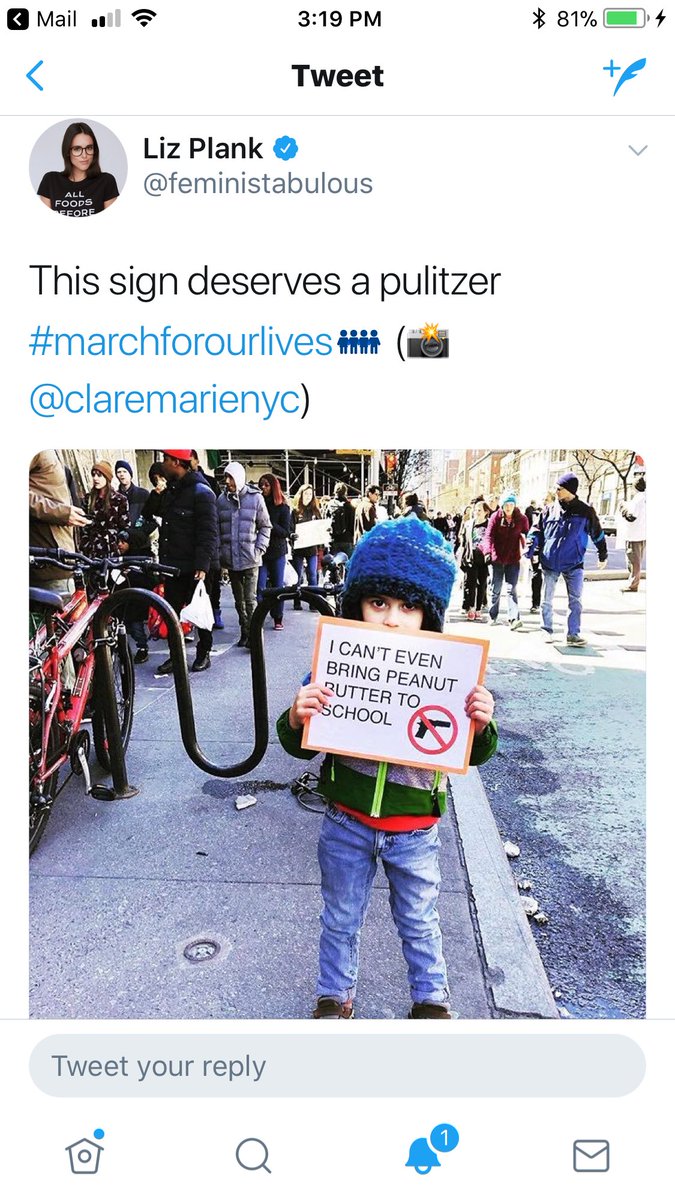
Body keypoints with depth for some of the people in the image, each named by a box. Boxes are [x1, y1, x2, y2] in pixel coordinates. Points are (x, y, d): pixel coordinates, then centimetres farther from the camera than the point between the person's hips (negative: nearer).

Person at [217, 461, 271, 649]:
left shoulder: (255, 498, -2)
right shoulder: (221, 499, 4)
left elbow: (265, 526, 4)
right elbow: (216, 528, 8)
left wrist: (259, 549, -5)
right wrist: (220, 552, 2)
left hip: (250, 558, -3)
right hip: (230, 559, 3)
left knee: (250, 599, -8)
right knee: (239, 600, 12)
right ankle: (244, 632, 23)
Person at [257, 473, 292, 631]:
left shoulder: (283, 507, -2)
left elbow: (286, 532, -6)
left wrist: (269, 523, -18)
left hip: (277, 552, 0)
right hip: (260, 551, 0)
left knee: (277, 587, 8)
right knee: (260, 587, -7)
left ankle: (278, 618, 19)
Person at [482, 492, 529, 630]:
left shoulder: (521, 518, 0)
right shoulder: (495, 517, -3)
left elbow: (525, 536, 1)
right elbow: (489, 535, -8)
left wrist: (526, 549, -16)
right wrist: (488, 551, -23)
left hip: (513, 559, 0)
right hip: (497, 558, 0)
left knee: (512, 589, -5)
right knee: (496, 589, 10)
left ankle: (514, 619, -13)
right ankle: (493, 617, 22)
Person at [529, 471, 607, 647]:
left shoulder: (585, 511, -2)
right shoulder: (549, 510, 2)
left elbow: (597, 534, 10)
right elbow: (539, 531, 12)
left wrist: (602, 556, 17)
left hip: (574, 563, -1)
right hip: (550, 563, 1)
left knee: (575, 600, 0)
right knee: (547, 600, 9)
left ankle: (573, 634, 7)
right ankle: (547, 630, 22)